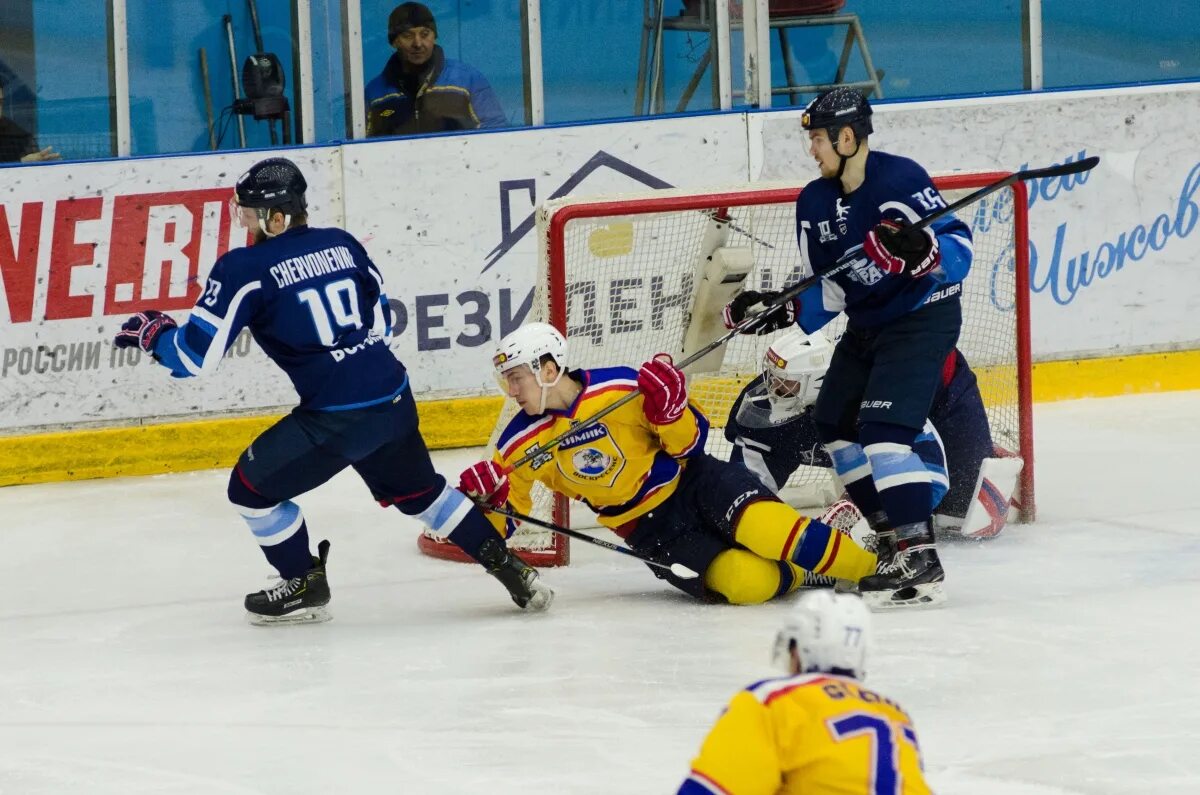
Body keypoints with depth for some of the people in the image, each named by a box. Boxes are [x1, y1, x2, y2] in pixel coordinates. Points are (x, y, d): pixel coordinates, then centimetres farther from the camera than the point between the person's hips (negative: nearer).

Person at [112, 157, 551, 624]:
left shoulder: (245, 269, -9)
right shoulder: (341, 244, 10)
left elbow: (196, 356, -9)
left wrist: (153, 331, 10)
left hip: (337, 418, -7)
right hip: (394, 400, 7)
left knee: (253, 488, 13)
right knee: (417, 490, 29)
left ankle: (305, 586, 23)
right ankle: (510, 570, 27)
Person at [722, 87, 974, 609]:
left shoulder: (900, 179, -20)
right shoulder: (814, 203, 4)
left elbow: (959, 249, -21)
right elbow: (829, 289, 8)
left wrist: (922, 251, -41)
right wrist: (785, 311, -8)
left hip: (922, 317, -10)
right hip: (865, 326, 10)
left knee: (883, 431, -22)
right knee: (835, 426, 13)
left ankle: (920, 561, -24)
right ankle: (893, 537, 23)